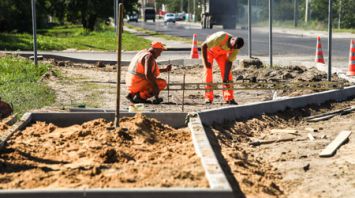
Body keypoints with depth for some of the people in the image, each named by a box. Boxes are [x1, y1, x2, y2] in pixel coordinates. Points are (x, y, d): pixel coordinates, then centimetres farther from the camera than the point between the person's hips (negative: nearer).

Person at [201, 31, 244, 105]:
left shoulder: (236, 48, -25)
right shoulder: (221, 37, -41)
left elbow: (229, 62, -21)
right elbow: (204, 46, -35)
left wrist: (225, 77, -26)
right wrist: (206, 61, -32)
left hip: (221, 53, 4)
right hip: (209, 50, -3)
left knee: (227, 72, -9)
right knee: (208, 71, -14)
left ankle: (229, 98, -6)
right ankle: (208, 98, -10)